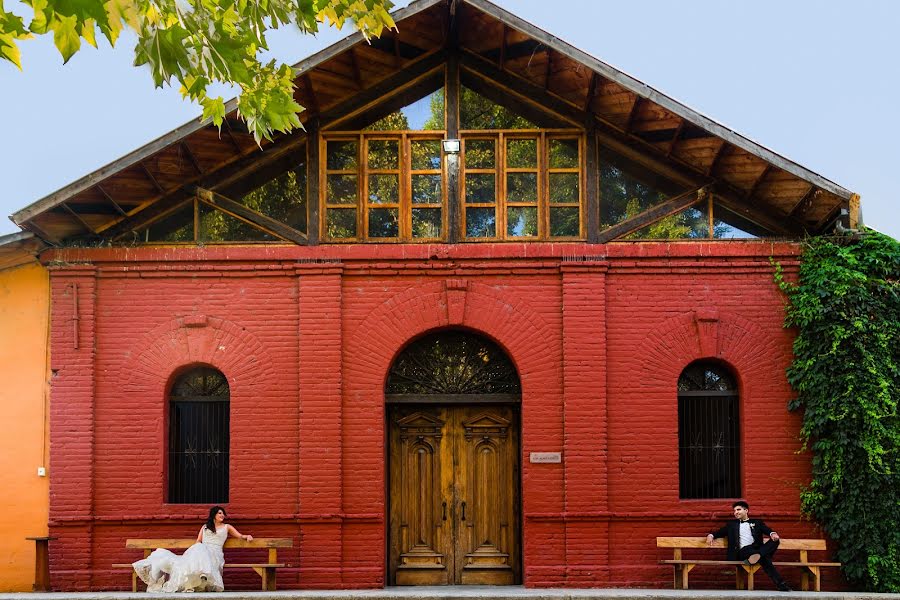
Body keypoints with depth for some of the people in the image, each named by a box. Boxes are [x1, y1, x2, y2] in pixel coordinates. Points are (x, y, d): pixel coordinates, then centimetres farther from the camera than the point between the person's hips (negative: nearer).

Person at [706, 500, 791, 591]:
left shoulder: (757, 522, 25)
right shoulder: (732, 524, 28)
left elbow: (767, 530, 9)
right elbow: (720, 532, 22)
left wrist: (773, 534, -16)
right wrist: (711, 535, -2)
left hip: (757, 549, 2)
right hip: (743, 551, -2)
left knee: (775, 540, -29)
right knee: (764, 558, -36)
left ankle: (757, 555, -51)